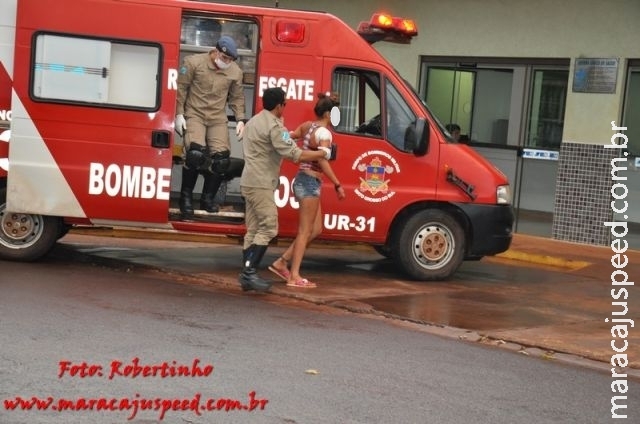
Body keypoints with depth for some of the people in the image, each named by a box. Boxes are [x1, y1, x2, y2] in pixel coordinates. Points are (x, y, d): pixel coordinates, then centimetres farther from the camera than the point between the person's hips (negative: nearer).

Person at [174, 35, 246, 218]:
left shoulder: (235, 71, 4)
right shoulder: (194, 63, -7)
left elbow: (237, 98, 15)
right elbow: (181, 88, -2)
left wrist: (240, 120, 5)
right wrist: (179, 114, -7)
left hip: (218, 119, 4)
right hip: (194, 114, -4)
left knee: (221, 157, -11)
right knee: (195, 153, -24)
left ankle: (207, 198, 9)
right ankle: (186, 196, -4)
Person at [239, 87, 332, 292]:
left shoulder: (254, 121, 16)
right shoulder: (274, 126, -15)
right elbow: (294, 154, -19)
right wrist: (322, 153, -11)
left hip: (249, 183, 10)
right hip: (261, 184, -10)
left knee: (253, 230, 10)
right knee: (268, 228, -9)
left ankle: (247, 275, 10)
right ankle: (249, 272, -13)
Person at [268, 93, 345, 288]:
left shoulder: (306, 126, 11)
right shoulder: (324, 133, -14)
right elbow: (323, 162, -22)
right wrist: (337, 185, -21)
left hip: (303, 180, 9)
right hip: (310, 182, -9)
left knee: (315, 229, 15)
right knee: (305, 231, -4)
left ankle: (282, 262, 16)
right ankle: (294, 276, -1)